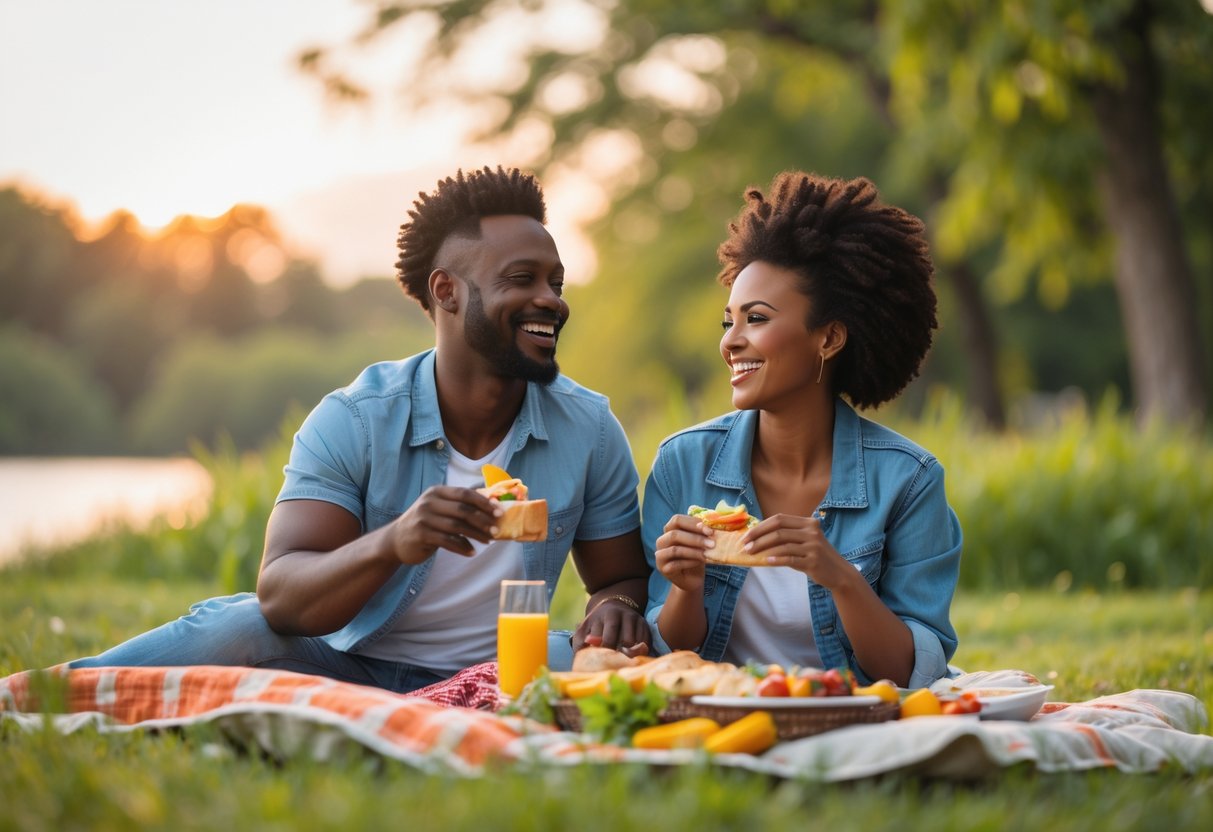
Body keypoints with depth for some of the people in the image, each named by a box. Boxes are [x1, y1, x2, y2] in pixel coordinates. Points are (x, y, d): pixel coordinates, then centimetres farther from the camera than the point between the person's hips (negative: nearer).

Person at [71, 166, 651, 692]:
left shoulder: (589, 429, -2)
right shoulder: (353, 421, -11)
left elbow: (622, 578, 8)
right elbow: (278, 595, -20)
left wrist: (614, 608, -18)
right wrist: (392, 545, -40)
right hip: (344, 669, -3)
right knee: (236, 631, -34)